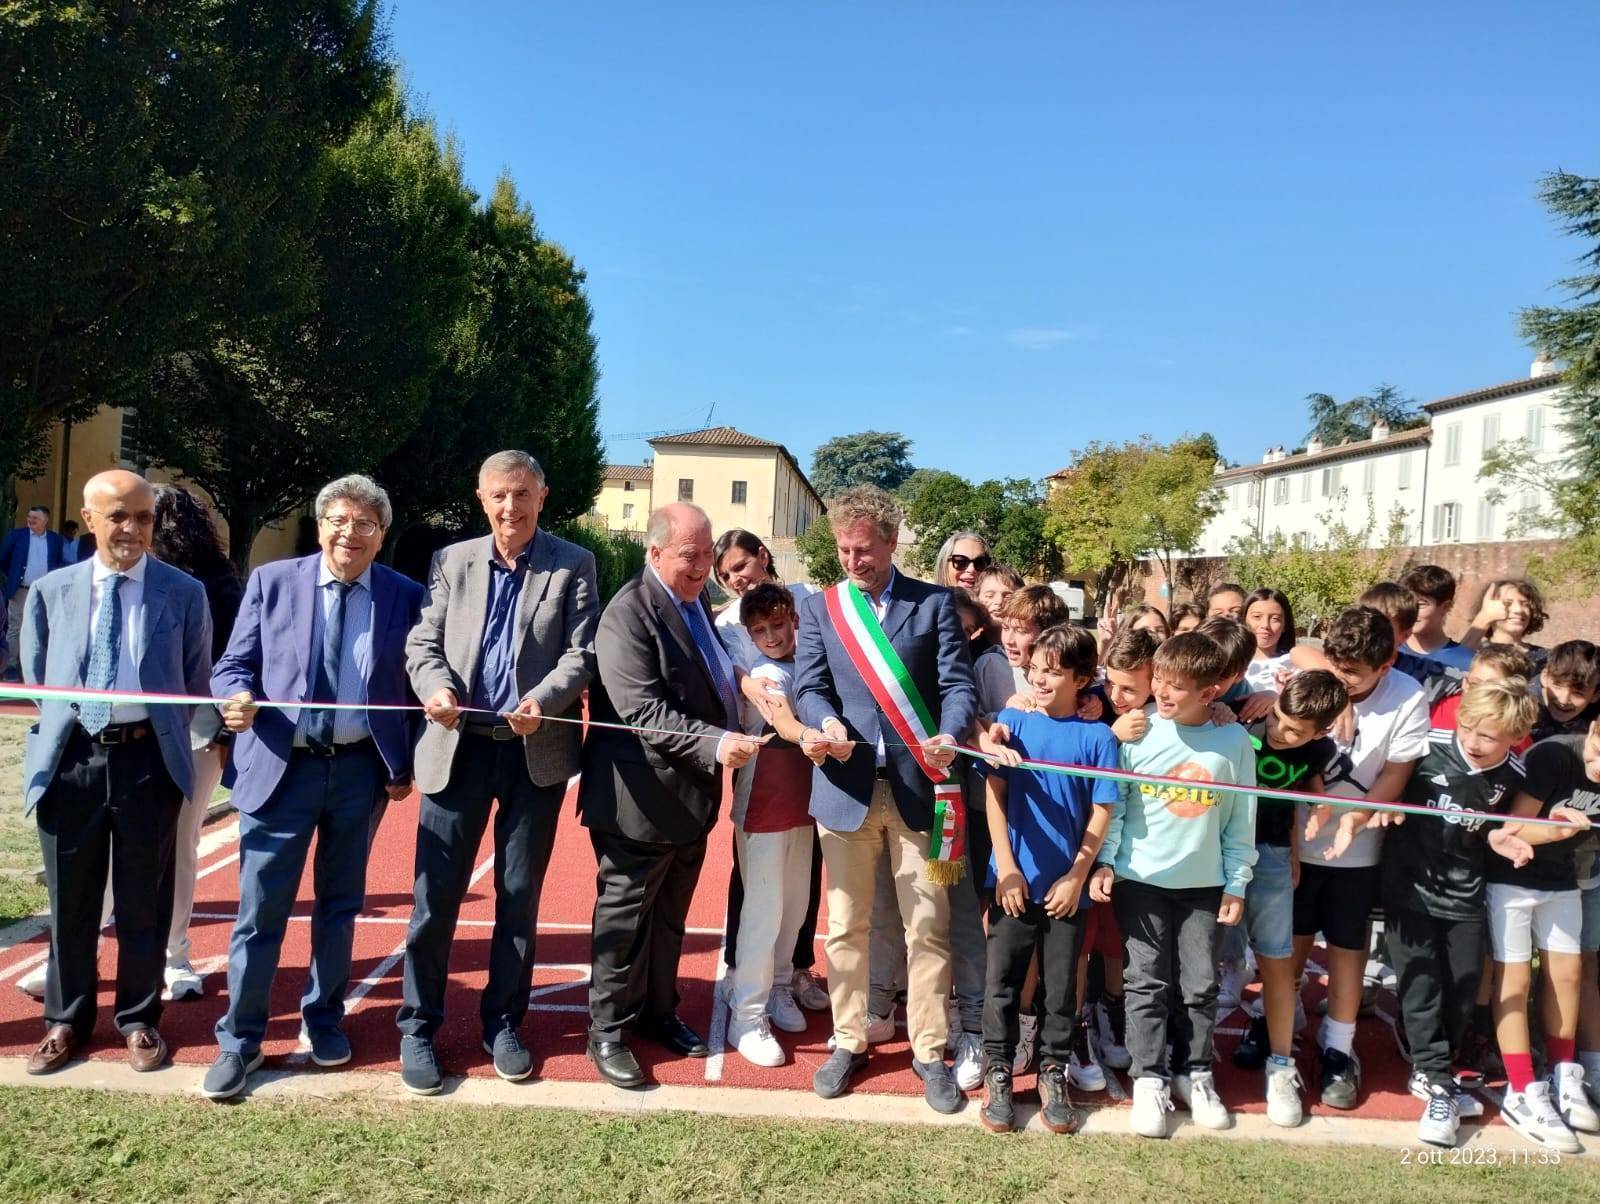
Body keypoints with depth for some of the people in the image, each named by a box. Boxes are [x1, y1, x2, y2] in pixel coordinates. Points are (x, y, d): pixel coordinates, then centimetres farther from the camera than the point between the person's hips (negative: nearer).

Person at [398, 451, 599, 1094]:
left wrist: (542, 699, -23)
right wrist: (435, 686, -16)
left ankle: (503, 1025, 24)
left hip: (536, 751, -1)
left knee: (520, 895, 9)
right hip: (458, 746, 1)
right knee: (435, 893, 4)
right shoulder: (451, 561, 9)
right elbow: (422, 642, 5)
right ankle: (418, 1027, 18)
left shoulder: (573, 566, 2)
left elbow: (582, 653, -5)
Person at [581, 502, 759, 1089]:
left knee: (670, 916, 21)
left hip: (691, 794, 8)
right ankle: (608, 1032, 22)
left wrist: (742, 681, 6)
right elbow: (644, 712, -26)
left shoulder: (697, 601, 9)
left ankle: (657, 1012, 37)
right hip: (640, 798, -8)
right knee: (625, 920, 7)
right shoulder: (629, 613, -18)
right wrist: (715, 744, -34)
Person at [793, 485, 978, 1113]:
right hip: (846, 785, 2)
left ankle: (930, 1051, 19)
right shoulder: (818, 607, 9)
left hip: (918, 785, -1)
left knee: (927, 927, 4)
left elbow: (958, 683, -4)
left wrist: (950, 738, -24)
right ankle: (848, 1042, 26)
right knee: (845, 926, 10)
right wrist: (826, 723, -23)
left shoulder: (935, 603, 4)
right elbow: (808, 686, 0)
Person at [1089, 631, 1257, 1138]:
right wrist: (1104, 862, -7)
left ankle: (1195, 1073, 28)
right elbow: (1113, 803, -2)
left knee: (1200, 985, 9)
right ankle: (1150, 1079, 15)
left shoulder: (1234, 741, -5)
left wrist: (1236, 885, 4)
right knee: (1147, 982, 2)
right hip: (1140, 878, -1)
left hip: (1204, 884, 1)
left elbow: (1241, 821, 2)